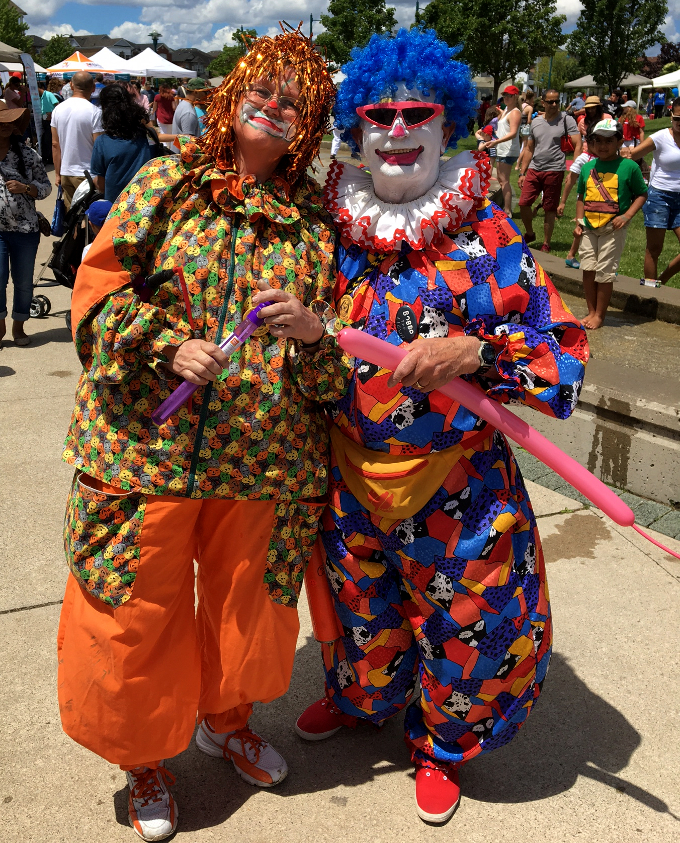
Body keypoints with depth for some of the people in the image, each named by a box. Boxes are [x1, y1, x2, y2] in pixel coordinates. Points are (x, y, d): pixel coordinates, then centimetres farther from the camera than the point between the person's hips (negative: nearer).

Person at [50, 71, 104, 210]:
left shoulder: (58, 109, 5)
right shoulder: (95, 112, -13)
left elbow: (55, 144, 9)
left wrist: (57, 173, 17)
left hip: (65, 173, 5)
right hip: (87, 174, -5)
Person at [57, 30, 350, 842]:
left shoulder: (316, 218, 6)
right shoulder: (164, 183, 1)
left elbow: (339, 364, 7)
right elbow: (99, 288, -2)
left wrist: (314, 329, -16)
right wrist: (170, 346, -18)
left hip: (263, 456, 2)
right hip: (148, 442, -1)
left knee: (246, 600, 18)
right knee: (137, 607, 8)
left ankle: (225, 716, 48)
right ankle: (144, 751, 36)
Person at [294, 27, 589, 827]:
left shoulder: (485, 234, -12)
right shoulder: (332, 228, -1)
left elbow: (561, 347, -16)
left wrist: (475, 350, -30)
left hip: (457, 483, -3)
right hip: (351, 471, 3)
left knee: (465, 620, 13)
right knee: (360, 605, 23)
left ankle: (443, 746, 44)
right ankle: (357, 695, 57)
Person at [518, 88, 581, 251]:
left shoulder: (566, 120, -2)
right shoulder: (535, 121, 11)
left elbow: (578, 144, -8)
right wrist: (522, 173, 10)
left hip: (554, 170, -4)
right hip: (534, 169, 4)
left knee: (550, 209, 4)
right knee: (523, 203, -2)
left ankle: (546, 244, 15)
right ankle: (529, 233, 22)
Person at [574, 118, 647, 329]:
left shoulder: (629, 167, -8)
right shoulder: (587, 167, 5)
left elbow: (641, 194, -1)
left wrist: (627, 215, -14)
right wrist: (579, 222, 8)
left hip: (613, 229, -4)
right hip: (589, 227, 4)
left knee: (604, 272, 0)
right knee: (587, 269, 6)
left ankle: (600, 315, 13)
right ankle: (591, 311, 20)